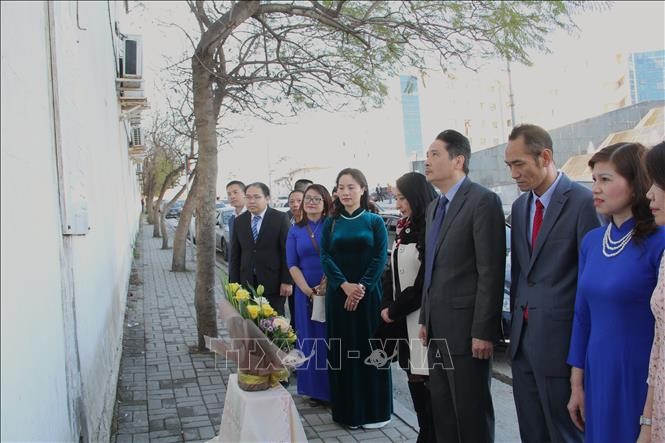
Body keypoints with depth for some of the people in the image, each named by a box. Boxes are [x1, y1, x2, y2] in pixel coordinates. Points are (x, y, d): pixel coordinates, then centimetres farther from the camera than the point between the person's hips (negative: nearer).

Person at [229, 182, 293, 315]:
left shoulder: (280, 218, -3)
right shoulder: (240, 221, 9)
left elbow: (287, 251, -5)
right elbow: (235, 255, 10)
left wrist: (287, 281, -9)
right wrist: (234, 282, 5)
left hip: (273, 283, -3)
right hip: (247, 283, 3)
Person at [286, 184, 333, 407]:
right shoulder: (295, 230, 8)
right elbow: (292, 264, 4)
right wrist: (307, 289, -8)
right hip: (305, 292, 3)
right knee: (309, 338, 7)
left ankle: (333, 388, 12)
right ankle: (314, 389, 18)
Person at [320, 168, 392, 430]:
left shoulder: (375, 221, 2)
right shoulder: (330, 223, 7)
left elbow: (380, 258, -5)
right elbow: (325, 257, -2)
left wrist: (362, 287, -15)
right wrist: (345, 286, -15)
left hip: (368, 295, -2)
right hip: (338, 295, 2)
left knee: (370, 350, 3)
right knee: (343, 351, 6)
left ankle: (374, 410, 17)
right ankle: (347, 411, 18)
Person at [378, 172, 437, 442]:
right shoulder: (405, 230, 13)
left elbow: (424, 282, -16)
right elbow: (393, 272, 15)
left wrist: (394, 311, -7)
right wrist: (387, 307, 2)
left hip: (422, 318, -8)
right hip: (403, 318, 8)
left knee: (425, 380, -2)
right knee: (414, 379, 13)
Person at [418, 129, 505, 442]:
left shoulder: (483, 201, -12)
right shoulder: (434, 207, 15)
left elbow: (491, 272, -16)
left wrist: (483, 331, -18)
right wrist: (425, 319, 14)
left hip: (465, 328, -8)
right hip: (438, 328, 8)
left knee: (472, 415, 6)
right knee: (442, 413, 17)